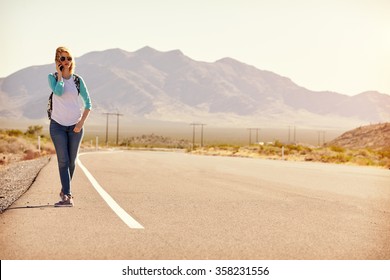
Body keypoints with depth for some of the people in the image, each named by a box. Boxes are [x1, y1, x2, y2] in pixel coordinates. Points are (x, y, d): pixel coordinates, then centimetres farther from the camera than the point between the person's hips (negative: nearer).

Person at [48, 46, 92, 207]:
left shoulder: (78, 80, 4)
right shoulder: (52, 77, 1)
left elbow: (88, 103, 5)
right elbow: (58, 92, -20)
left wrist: (82, 122, -5)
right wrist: (59, 73, -10)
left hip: (75, 126, 2)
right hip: (58, 125, -1)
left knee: (71, 162, 6)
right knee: (63, 161, -9)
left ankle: (65, 191, 24)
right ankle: (67, 195, -12)